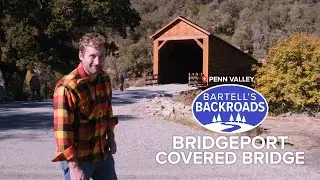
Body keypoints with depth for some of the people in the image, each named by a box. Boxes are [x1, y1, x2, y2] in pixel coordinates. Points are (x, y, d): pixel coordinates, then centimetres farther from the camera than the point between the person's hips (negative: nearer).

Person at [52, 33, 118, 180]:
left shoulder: (105, 80, 0)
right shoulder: (67, 87, -23)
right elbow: (62, 130, -23)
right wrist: (73, 167, -23)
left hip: (103, 154, 7)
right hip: (78, 158, -7)